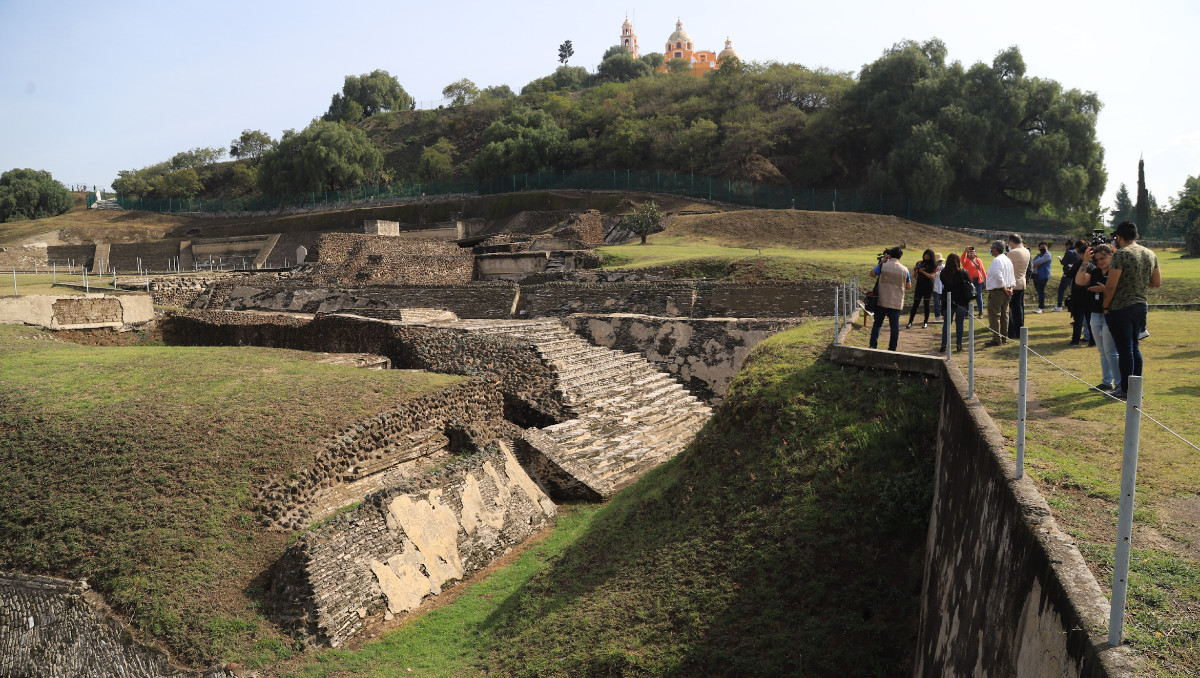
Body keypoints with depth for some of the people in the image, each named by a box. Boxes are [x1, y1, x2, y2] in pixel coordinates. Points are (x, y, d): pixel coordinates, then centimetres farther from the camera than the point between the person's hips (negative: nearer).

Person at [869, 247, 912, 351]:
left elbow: (872, 274, 10)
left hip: (882, 301, 0)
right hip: (896, 303, 1)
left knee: (877, 324, 11)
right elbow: (909, 287, 6)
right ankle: (892, 349, 9)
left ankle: (873, 346, 5)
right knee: (894, 326, 7)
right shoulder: (904, 269, 0)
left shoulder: (883, 265, -7)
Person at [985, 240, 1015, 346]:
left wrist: (1004, 288, -16)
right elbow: (1012, 277, 15)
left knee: (994, 316, -4)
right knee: (1004, 316, 14)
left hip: (996, 292, -9)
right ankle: (1004, 338, 20)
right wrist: (1010, 288, 7)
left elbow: (999, 277, -25)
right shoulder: (1008, 260, 14)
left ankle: (997, 340, -5)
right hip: (1006, 293, 9)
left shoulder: (996, 261, -16)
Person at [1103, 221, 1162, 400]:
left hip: (1121, 308, -7)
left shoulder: (1121, 254, -16)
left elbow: (1111, 285, -19)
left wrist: (1105, 306, -8)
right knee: (1134, 348, 17)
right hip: (1141, 306, 7)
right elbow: (1157, 282, 14)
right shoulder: (1150, 255, 8)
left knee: (1125, 349, -1)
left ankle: (1126, 390, 5)